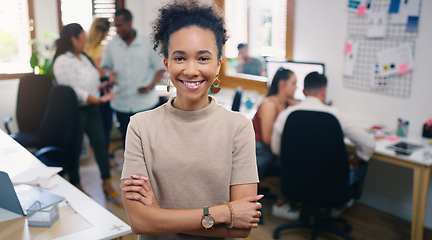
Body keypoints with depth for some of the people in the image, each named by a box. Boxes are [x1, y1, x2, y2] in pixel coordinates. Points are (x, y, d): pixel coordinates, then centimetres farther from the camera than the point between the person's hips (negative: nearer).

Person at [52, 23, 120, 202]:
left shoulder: (82, 57, 13)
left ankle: (107, 184, 14)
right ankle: (75, 185, 25)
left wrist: (101, 85, 9)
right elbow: (75, 91, -22)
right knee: (75, 148, 6)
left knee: (100, 143, 6)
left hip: (90, 108, 8)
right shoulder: (63, 62, -16)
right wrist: (98, 100, -25)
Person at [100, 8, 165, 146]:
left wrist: (151, 85, -15)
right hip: (121, 103, 3)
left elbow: (160, 68, 0)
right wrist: (109, 72, -10)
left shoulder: (147, 43, -5)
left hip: (146, 102, -3)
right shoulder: (112, 45, 3)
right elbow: (104, 66, 14)